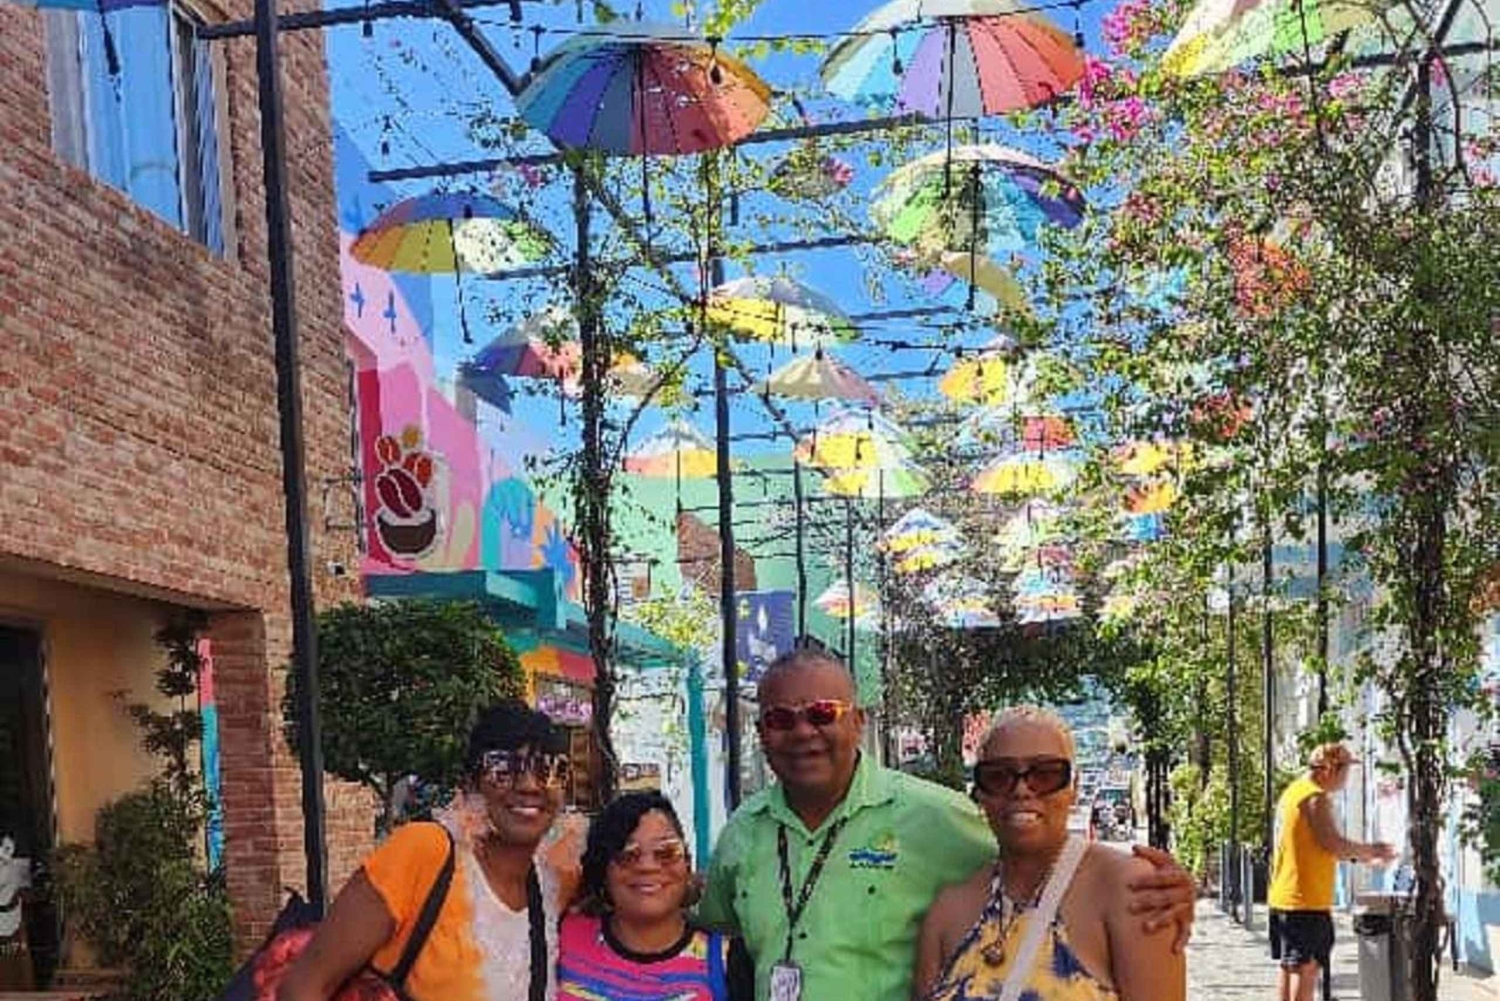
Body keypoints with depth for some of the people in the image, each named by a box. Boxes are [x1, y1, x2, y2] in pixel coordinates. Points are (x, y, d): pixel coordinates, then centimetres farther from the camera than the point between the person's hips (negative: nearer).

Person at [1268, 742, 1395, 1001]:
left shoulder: (1292, 792, 17)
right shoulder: (1315, 797, -14)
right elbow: (1333, 843, -21)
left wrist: (1361, 854, 20)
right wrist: (1373, 850, -7)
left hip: (1283, 897, 10)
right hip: (1307, 900, -10)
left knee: (1290, 967, 13)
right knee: (1306, 968, -7)